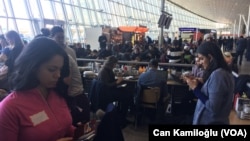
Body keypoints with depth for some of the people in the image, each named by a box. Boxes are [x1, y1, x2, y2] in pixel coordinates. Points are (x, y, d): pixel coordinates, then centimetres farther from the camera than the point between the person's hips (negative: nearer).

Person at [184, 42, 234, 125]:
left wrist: (195, 88, -19)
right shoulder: (224, 72, 6)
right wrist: (199, 84, -3)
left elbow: (213, 107, -25)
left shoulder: (217, 75, -24)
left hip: (211, 121, -9)